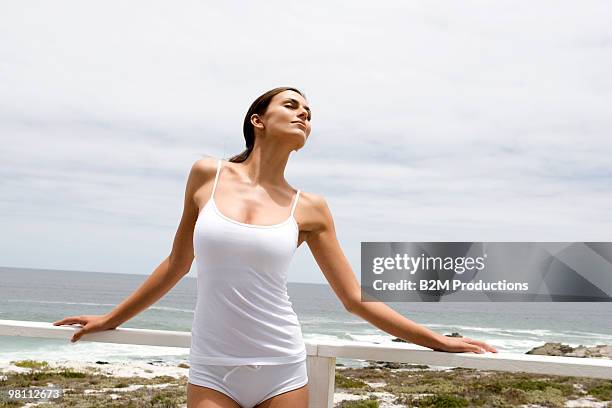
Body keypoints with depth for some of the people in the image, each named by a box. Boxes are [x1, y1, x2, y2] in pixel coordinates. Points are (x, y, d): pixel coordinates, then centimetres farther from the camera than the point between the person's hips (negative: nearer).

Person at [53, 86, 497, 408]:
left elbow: (356, 299, 4)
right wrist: (112, 319, 23)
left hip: (282, 370, 1)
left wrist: (442, 341, 4)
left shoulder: (310, 208, 1)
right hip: (212, 371, 0)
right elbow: (177, 264, 13)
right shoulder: (208, 175, 1)